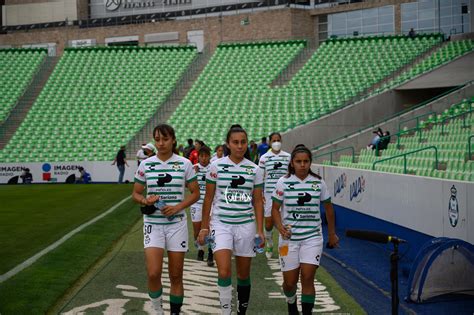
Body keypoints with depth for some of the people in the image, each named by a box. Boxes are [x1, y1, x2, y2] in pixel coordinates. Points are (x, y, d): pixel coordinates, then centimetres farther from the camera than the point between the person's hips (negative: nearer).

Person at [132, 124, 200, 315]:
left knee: (176, 276, 5)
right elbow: (135, 194, 8)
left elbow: (195, 193, 3)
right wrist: (145, 201, -13)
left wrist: (178, 207, -12)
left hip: (177, 223, 0)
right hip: (153, 223, 0)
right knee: (153, 273, -12)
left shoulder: (184, 164, -1)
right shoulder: (146, 164, 2)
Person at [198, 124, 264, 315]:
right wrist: (204, 227, 2)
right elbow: (208, 198, 3)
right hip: (221, 224, -2)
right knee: (224, 272, -17)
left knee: (243, 274, 9)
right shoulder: (216, 166, -2)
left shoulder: (254, 170, 3)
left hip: (246, 225, 2)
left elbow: (258, 201, 7)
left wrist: (260, 230, 1)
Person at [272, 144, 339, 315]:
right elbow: (275, 209, -1)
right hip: (289, 238, 0)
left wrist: (332, 234, 16)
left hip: (312, 237, 0)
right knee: (290, 281, 6)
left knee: (308, 278, -11)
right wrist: (280, 228, -19)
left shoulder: (318, 183, 0)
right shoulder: (283, 182, -5)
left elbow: (328, 208, 12)